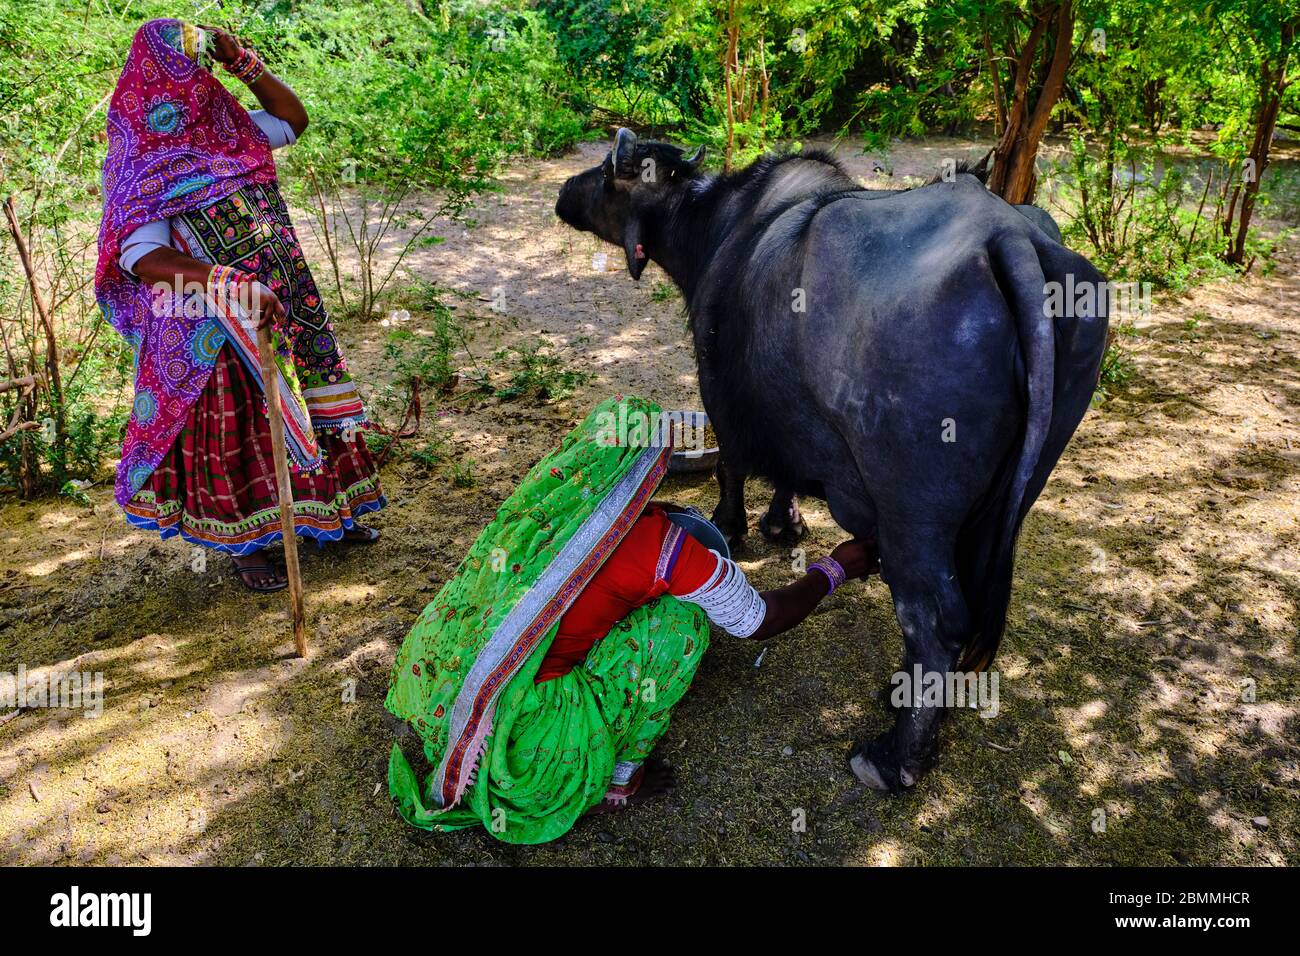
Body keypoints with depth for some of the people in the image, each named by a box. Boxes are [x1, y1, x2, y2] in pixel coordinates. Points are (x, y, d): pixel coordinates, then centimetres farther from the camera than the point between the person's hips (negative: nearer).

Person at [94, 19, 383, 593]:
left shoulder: (229, 128, 6)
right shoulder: (144, 165, -14)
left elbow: (293, 118, 21)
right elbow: (140, 255, -24)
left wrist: (244, 63, 6)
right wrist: (226, 284, -37)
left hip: (282, 306, 7)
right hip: (209, 329, -6)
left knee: (303, 406, 14)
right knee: (228, 432, 5)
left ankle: (324, 513, 31)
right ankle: (241, 544, 21)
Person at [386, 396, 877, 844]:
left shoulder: (549, 489, 6)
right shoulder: (666, 547, -10)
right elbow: (761, 620, 7)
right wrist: (834, 568, 22)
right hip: (514, 730, -7)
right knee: (681, 620, 0)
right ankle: (616, 783, 14)